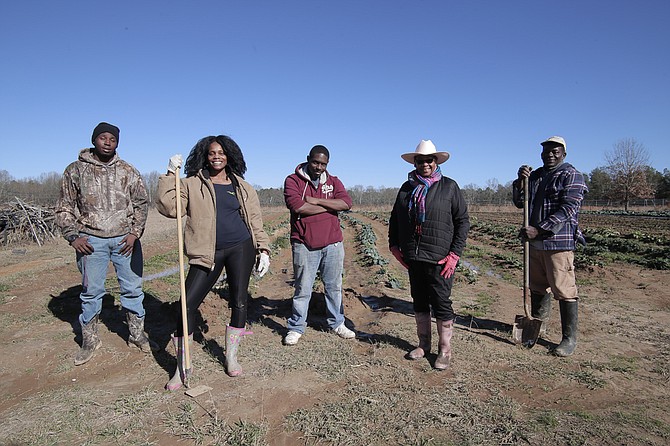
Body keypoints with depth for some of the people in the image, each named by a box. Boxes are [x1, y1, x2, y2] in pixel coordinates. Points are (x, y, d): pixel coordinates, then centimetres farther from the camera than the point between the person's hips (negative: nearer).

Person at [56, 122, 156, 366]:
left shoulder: (128, 171, 6)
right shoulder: (75, 170, 4)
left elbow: (141, 203, 8)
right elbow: (64, 208, 7)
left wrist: (135, 232, -3)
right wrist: (73, 236, -4)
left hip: (126, 238, 1)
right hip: (91, 240, -1)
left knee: (133, 289, 6)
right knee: (91, 291, 7)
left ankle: (137, 334, 21)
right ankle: (90, 340, 23)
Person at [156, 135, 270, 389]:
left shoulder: (242, 187, 12)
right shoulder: (192, 184, 6)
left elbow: (255, 221, 12)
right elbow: (168, 207, -8)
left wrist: (263, 250, 6)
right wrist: (171, 175, -11)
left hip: (241, 248, 2)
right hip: (209, 252, -1)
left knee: (239, 302, 5)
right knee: (188, 304, -6)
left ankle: (231, 357, 25)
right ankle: (181, 369, 11)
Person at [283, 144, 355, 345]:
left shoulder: (334, 182, 9)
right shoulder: (293, 180, -2)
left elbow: (347, 203, -8)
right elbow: (297, 207, -19)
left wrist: (316, 200, -15)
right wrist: (330, 206, -10)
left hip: (333, 244, 4)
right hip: (304, 245, -3)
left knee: (334, 286, 14)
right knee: (302, 289, 5)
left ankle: (337, 323, 30)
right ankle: (296, 328, 20)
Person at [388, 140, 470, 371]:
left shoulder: (449, 186, -1)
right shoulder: (407, 187, 10)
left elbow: (463, 220, -2)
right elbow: (395, 218, 16)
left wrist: (455, 253, -9)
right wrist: (394, 244, 5)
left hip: (439, 258, -4)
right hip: (413, 257, 4)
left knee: (441, 303, 2)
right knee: (419, 301, 14)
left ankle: (445, 350, 18)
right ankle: (423, 344, 29)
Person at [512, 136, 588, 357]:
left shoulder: (571, 176, -5)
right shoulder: (535, 175, 17)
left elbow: (567, 210, -16)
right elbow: (519, 202, 17)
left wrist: (538, 229, -22)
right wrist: (520, 181, 0)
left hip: (559, 242, -7)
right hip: (536, 242, 7)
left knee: (563, 290, -5)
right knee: (537, 286, 15)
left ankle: (569, 338, 6)